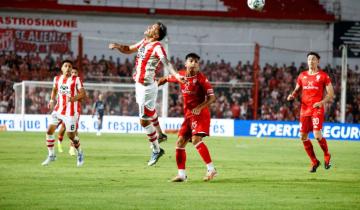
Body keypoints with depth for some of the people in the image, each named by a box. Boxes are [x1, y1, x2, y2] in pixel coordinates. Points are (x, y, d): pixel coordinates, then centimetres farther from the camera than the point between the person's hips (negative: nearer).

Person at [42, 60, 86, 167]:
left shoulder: (76, 80, -7)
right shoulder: (57, 79, 7)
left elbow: (82, 94, -14)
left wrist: (74, 98, -33)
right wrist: (52, 100, 11)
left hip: (71, 112, -4)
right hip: (58, 109, 4)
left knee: (71, 136, 0)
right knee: (49, 130, -8)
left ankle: (80, 153, 27)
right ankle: (51, 155, 6)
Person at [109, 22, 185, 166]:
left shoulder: (157, 47, -21)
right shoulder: (144, 42, 5)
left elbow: (166, 62, -36)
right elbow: (128, 50, 18)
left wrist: (176, 75, -53)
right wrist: (118, 46, -2)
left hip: (147, 87, -10)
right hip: (139, 85, 10)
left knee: (144, 121, -4)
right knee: (149, 110, 33)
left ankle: (156, 150, 12)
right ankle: (159, 134, 55)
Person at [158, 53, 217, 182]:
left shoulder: (200, 78, -11)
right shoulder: (180, 75, 5)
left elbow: (212, 98, -14)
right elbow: (166, 79, 25)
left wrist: (200, 107, -27)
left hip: (200, 114, -7)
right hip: (188, 115, 7)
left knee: (196, 139, -24)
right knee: (180, 142, 2)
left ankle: (211, 169, -23)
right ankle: (181, 174, 9)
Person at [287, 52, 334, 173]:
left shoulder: (323, 76, 0)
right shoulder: (302, 76, 13)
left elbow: (330, 94, 0)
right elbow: (297, 90, 24)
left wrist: (322, 102, -16)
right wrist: (292, 96, 1)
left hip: (317, 109, -5)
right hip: (305, 109, 5)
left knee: (317, 135, -18)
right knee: (303, 136, 1)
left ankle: (327, 156, 9)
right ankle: (314, 162, 16)